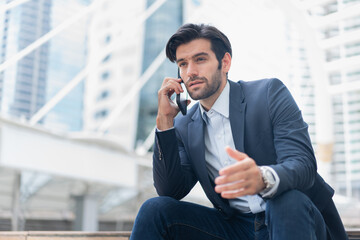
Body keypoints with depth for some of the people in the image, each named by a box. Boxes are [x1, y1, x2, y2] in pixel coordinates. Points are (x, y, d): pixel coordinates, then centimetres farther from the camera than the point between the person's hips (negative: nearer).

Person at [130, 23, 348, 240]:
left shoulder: (269, 93, -6)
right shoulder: (185, 126, 7)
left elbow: (303, 165, -18)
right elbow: (171, 192, -3)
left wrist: (263, 178, -43)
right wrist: (165, 119, -8)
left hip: (295, 218, -2)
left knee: (288, 201, -37)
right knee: (155, 209, -16)